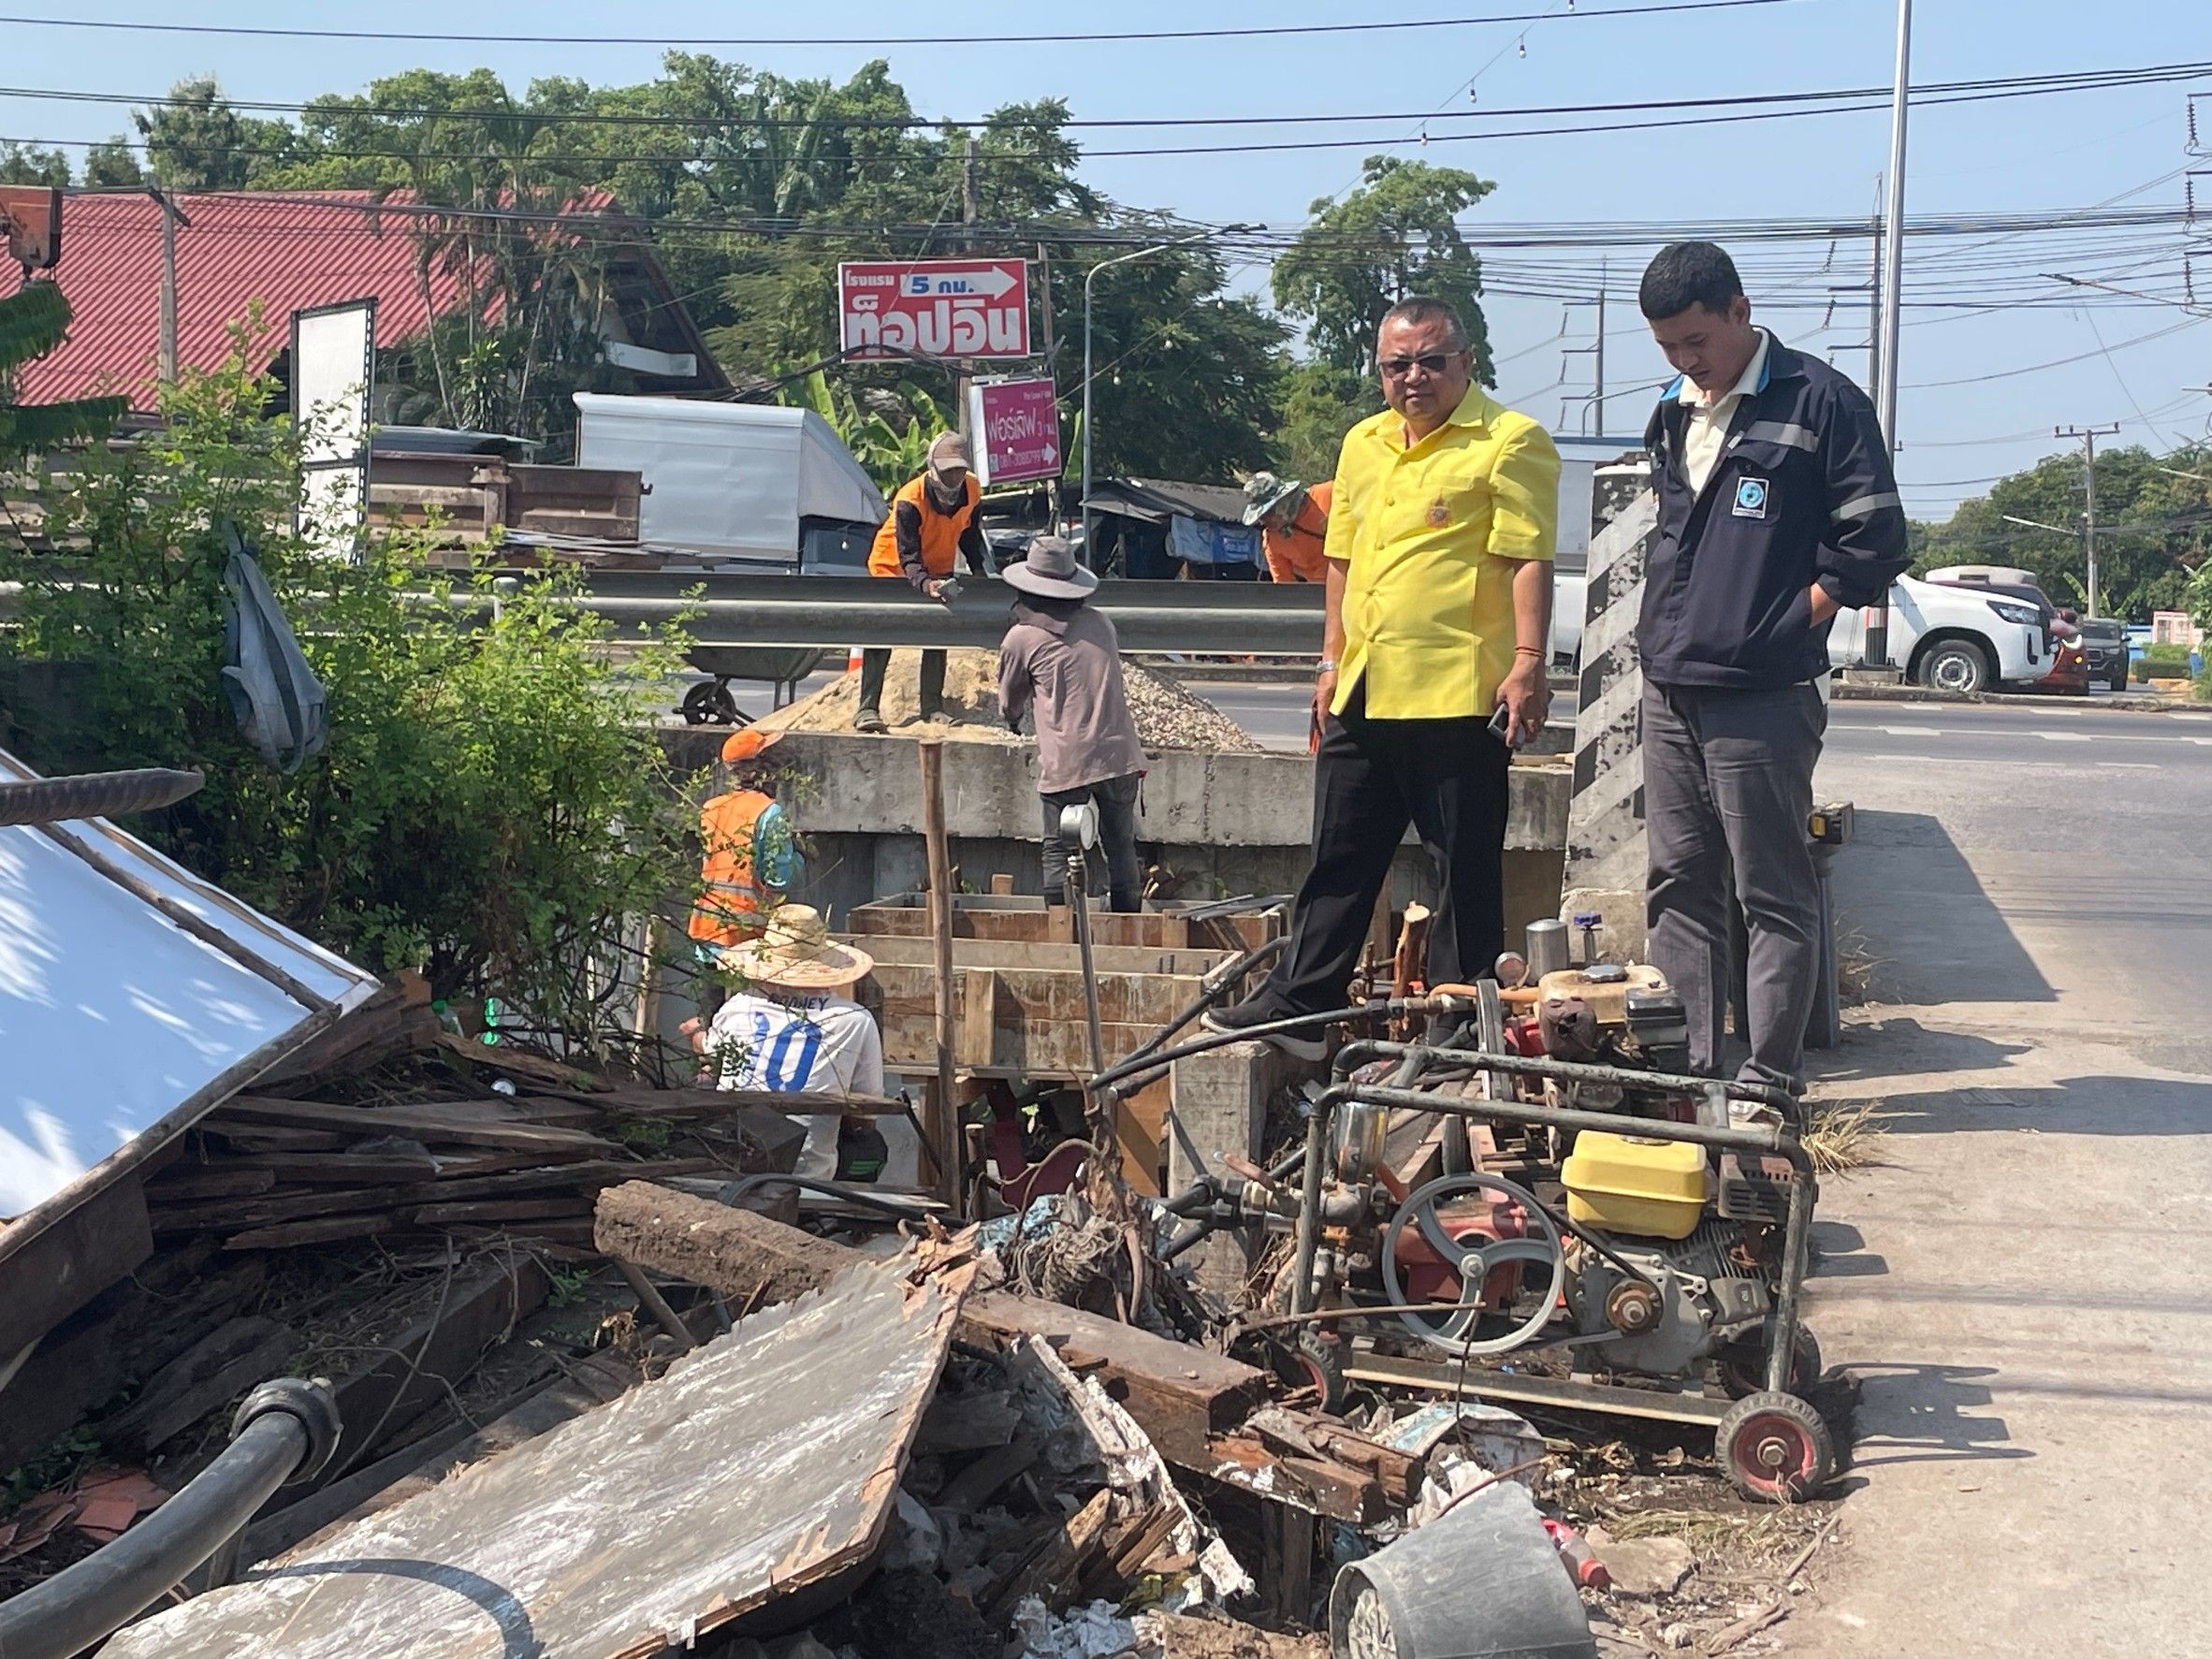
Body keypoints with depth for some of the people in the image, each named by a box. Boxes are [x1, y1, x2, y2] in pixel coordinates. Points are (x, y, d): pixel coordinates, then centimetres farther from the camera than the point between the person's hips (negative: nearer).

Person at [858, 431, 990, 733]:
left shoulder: (971, 491, -16)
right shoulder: (909, 501, -34)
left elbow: (969, 534, 3)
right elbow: (908, 558, -38)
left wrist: (980, 572, -6)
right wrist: (926, 584, -56)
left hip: (938, 572, 5)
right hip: (892, 568, -5)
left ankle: (932, 708, 7)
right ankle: (867, 709, -10)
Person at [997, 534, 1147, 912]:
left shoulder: (1022, 637, 1)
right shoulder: (1102, 622, 12)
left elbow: (1009, 704, 16)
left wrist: (1015, 719, 38)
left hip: (1065, 763, -4)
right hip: (1119, 752, 4)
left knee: (1059, 852, 5)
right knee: (1121, 846, 13)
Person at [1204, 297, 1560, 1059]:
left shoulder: (1509, 441, -6)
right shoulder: (1363, 444, 17)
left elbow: (1528, 560, -12)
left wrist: (1528, 662, -20)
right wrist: (1333, 661, 19)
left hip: (1457, 693, -7)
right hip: (1364, 693, 7)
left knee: (1466, 868, 3)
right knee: (1339, 860, 12)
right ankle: (1297, 1006, 19)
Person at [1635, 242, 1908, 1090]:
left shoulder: (1821, 403, -6)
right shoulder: (1674, 417, 16)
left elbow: (1873, 544, -9)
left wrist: (1775, 629, -9)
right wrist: (1664, 630, 13)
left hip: (1761, 697, -7)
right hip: (1670, 693, 8)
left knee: (1774, 897, -1)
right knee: (1679, 888, 11)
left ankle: (1771, 1080, 6)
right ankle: (1688, 1071, 18)